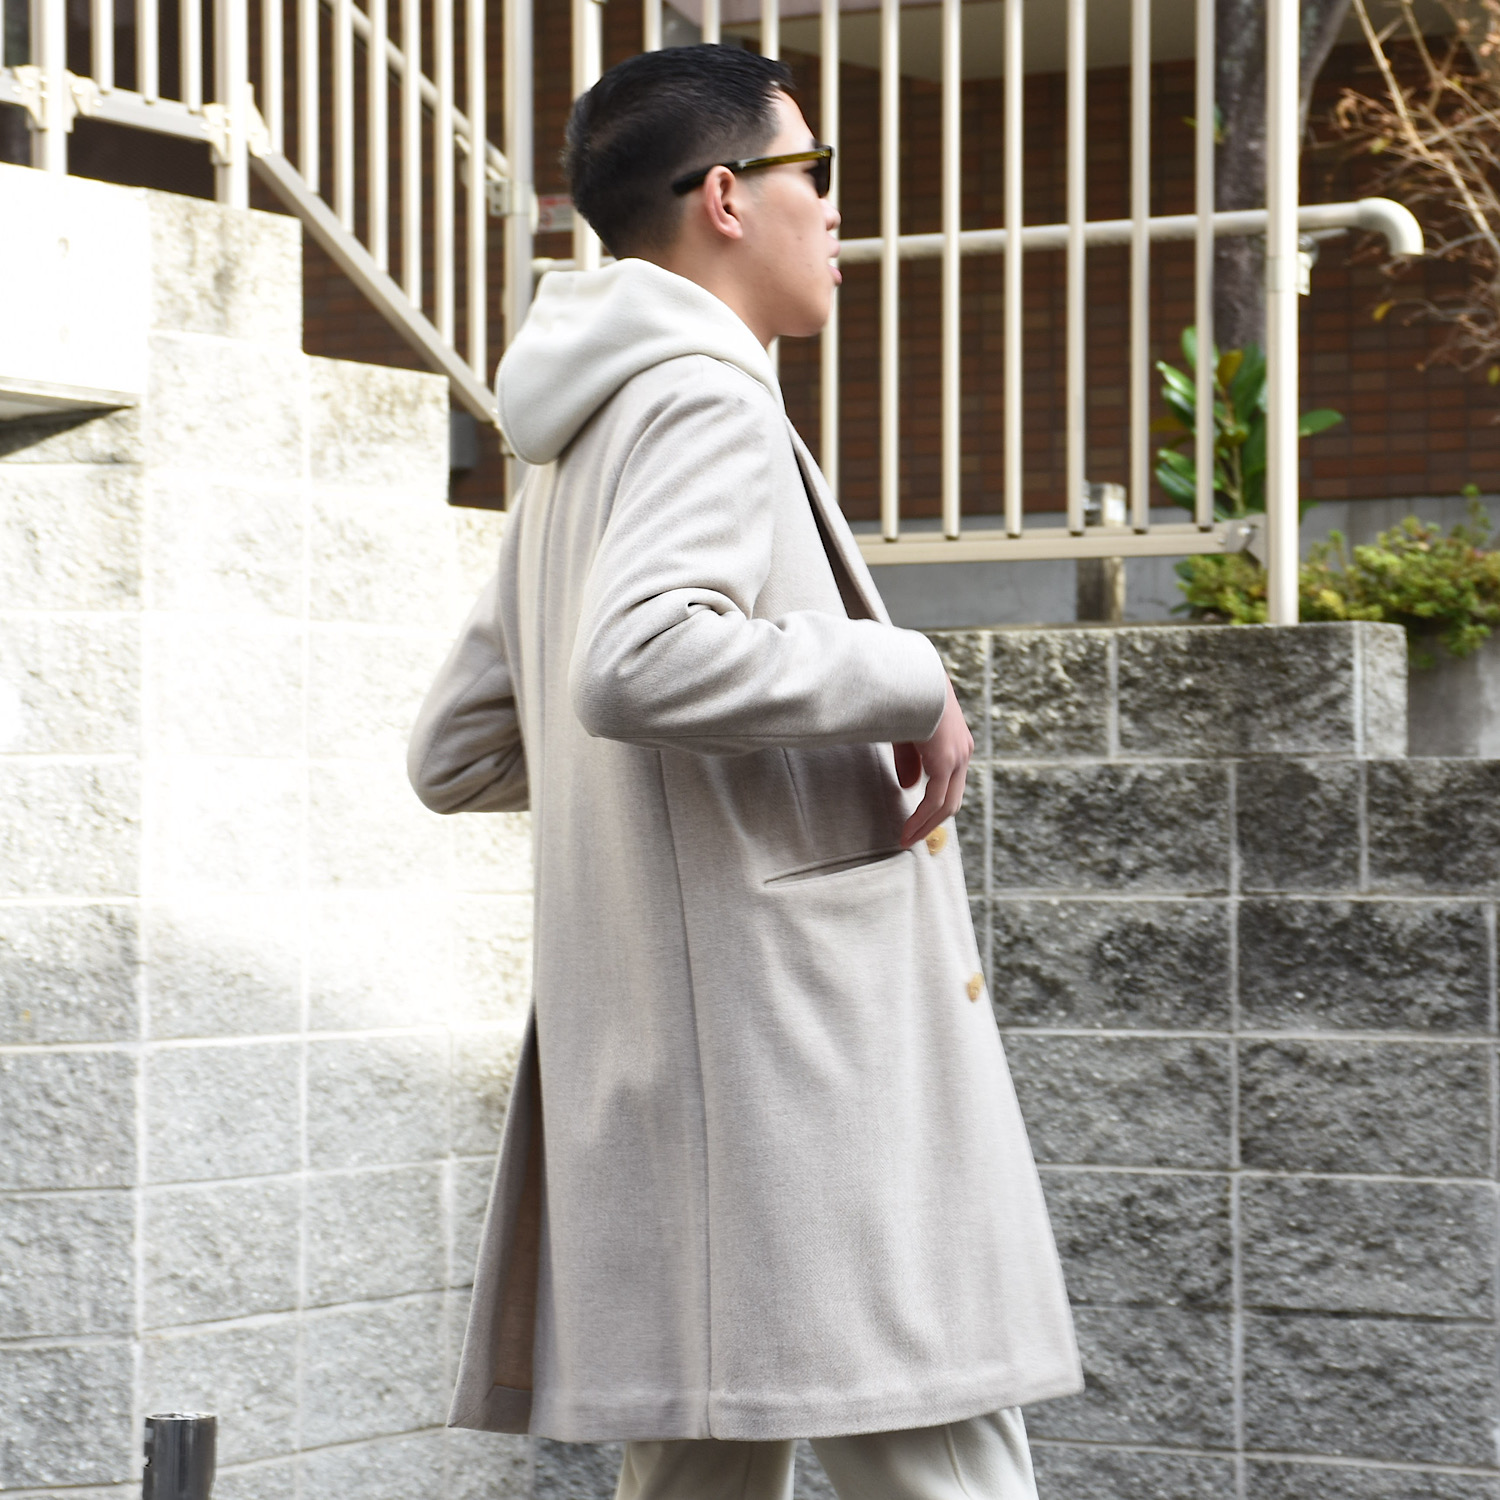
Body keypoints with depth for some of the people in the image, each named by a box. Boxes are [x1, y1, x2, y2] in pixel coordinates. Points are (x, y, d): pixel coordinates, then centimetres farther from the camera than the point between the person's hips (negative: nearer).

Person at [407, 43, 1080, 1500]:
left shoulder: (581, 446, 23)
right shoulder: (704, 398, -9)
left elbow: (454, 752, 27)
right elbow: (639, 659, -28)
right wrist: (900, 678, -17)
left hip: (653, 1072, 10)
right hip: (779, 1041, -10)